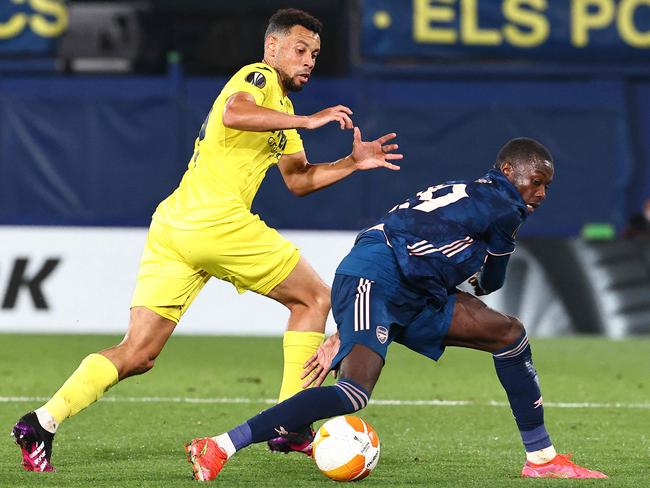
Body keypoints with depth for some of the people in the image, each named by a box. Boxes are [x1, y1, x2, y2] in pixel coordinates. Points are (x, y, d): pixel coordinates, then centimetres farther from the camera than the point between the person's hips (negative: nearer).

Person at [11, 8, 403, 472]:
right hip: (217, 221, -9)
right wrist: (307, 120, -21)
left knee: (137, 354, 1)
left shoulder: (280, 108, 28)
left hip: (171, 227, 9)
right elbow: (234, 113, -25)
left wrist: (353, 162, 22)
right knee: (315, 298, 8)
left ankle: (44, 421, -14)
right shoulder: (258, 78, -2)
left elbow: (299, 179, 33)